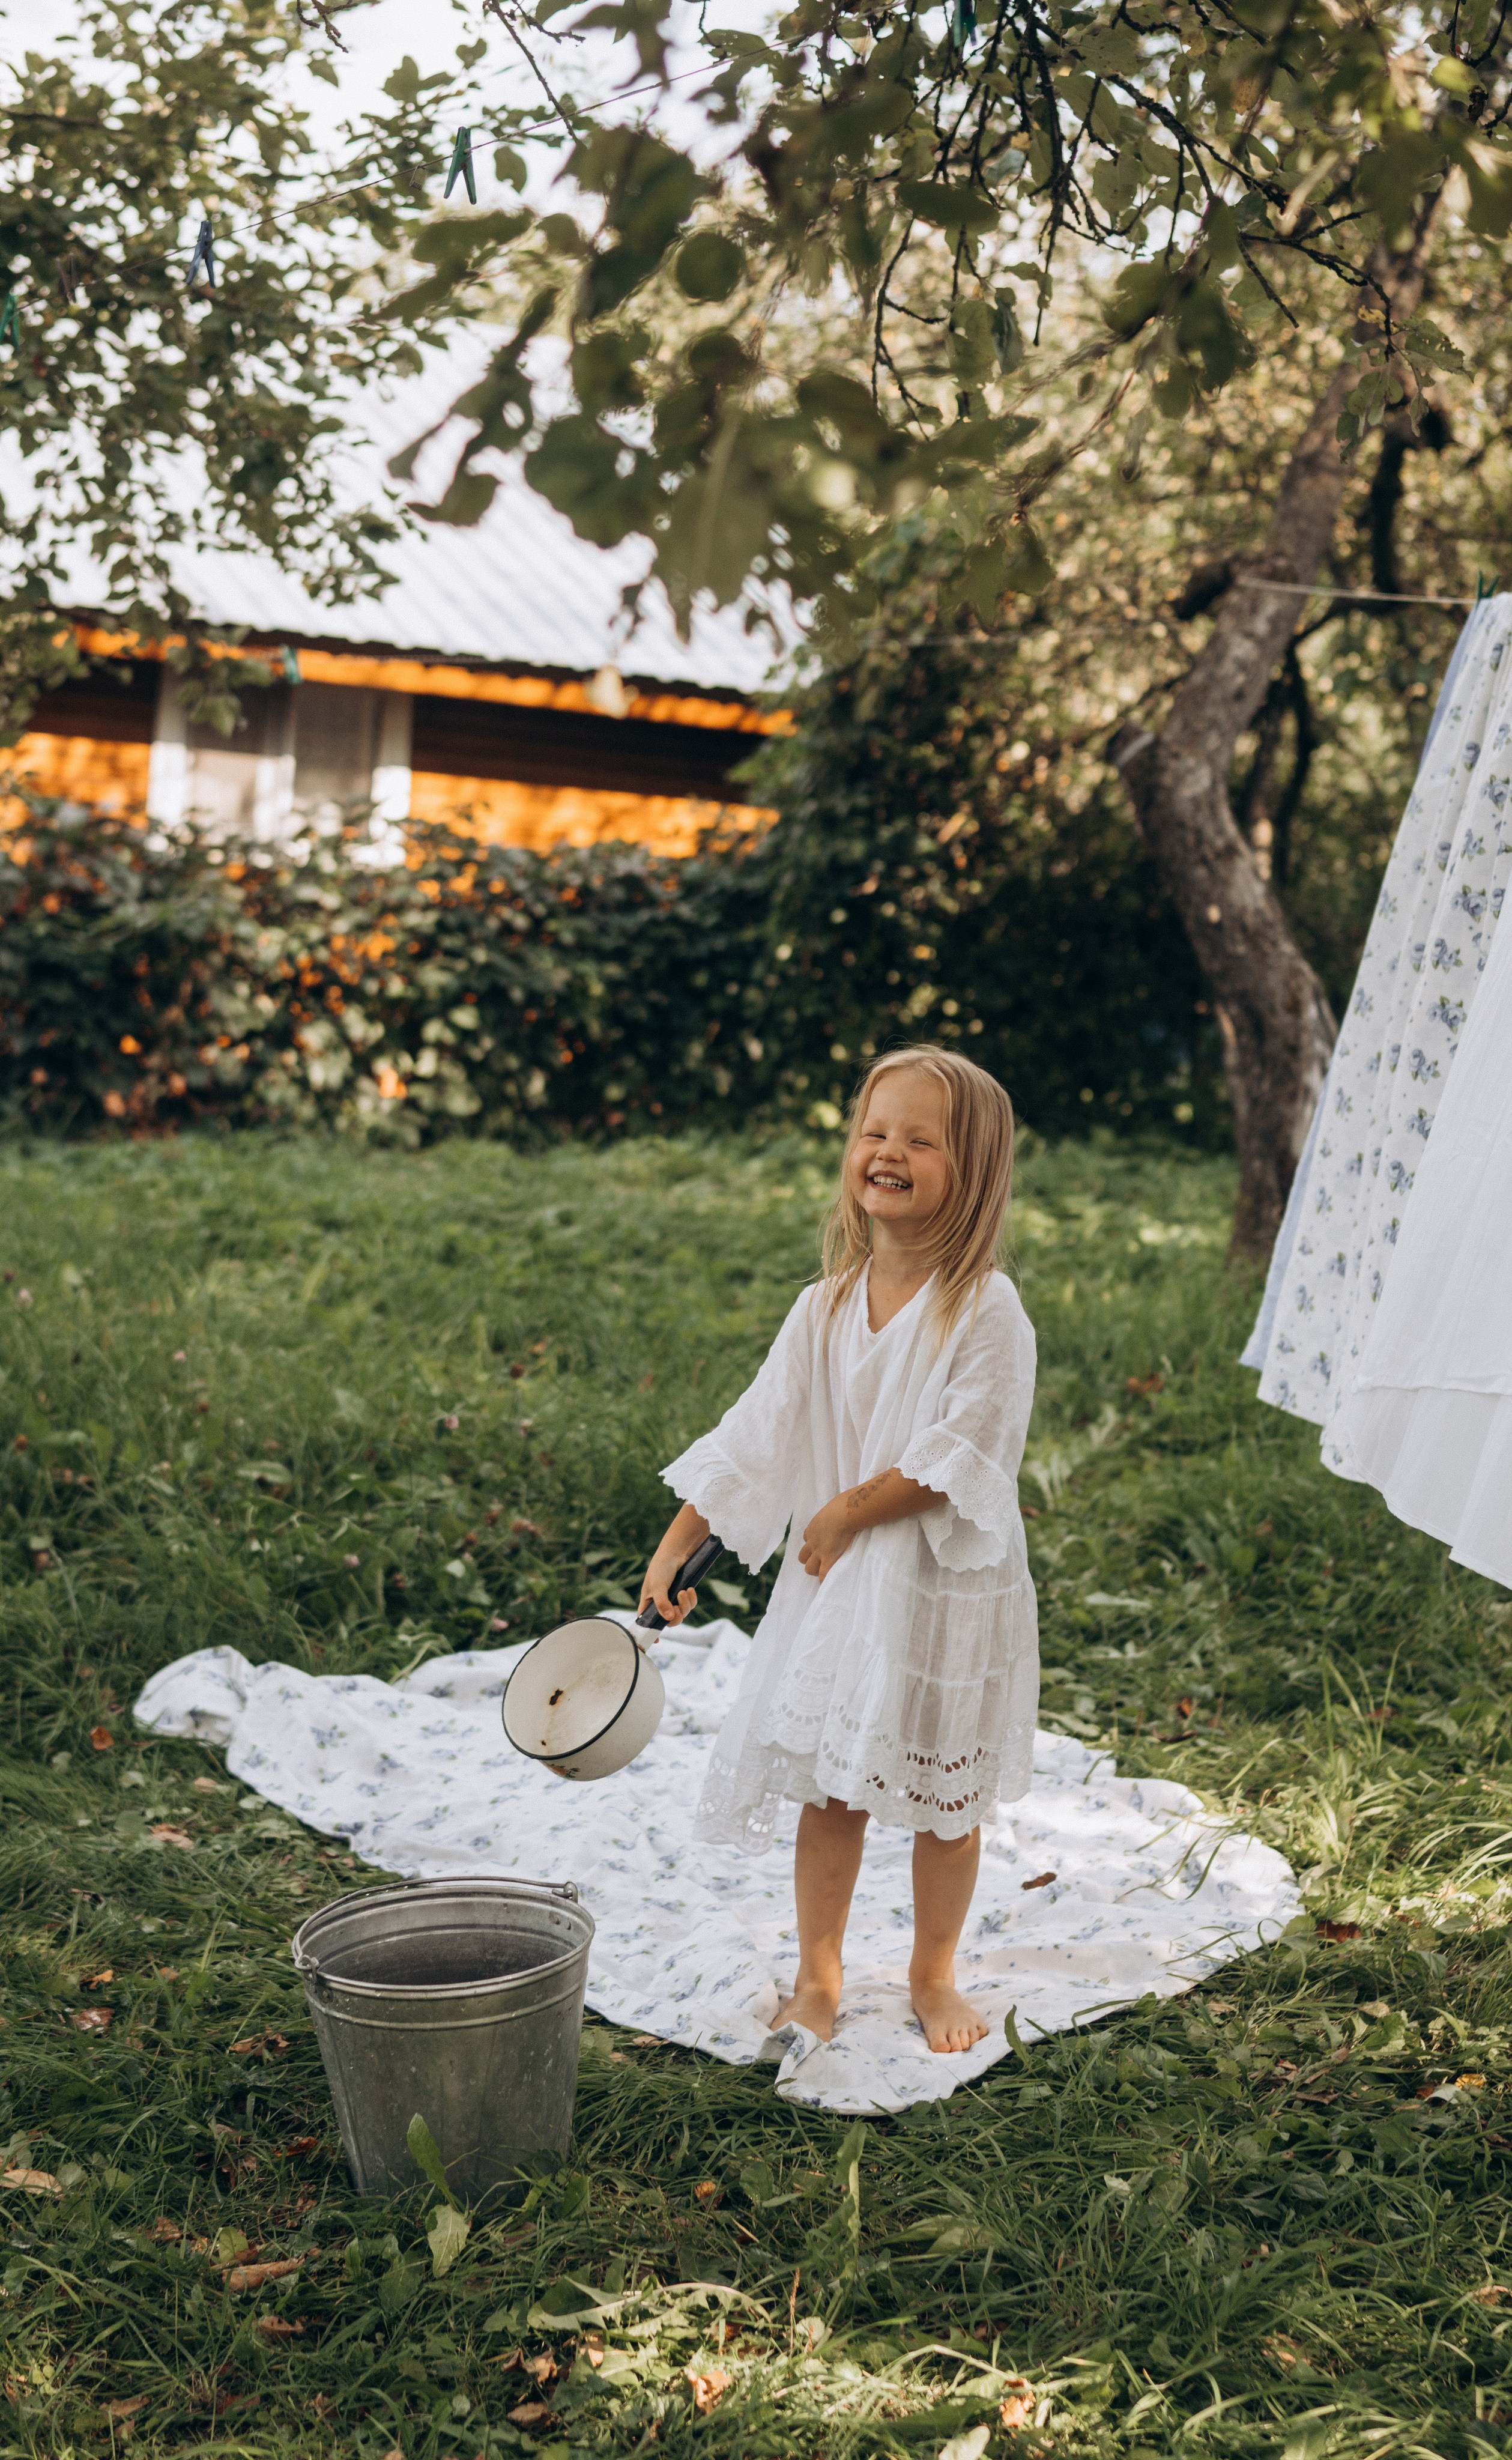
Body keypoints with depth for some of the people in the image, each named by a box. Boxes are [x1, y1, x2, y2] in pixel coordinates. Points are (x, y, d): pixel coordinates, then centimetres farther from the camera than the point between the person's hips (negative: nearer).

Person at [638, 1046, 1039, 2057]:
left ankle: (935, 1974, 31)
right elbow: (758, 1434, 4)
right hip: (835, 1584, 4)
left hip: (945, 1590, -4)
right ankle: (818, 1977, 27)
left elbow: (964, 1452, -20)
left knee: (941, 1799, 11)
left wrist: (852, 1509, -15)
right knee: (827, 1792, 11)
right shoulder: (827, 1308, 1)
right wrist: (677, 1545, 0)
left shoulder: (986, 1311, -15)